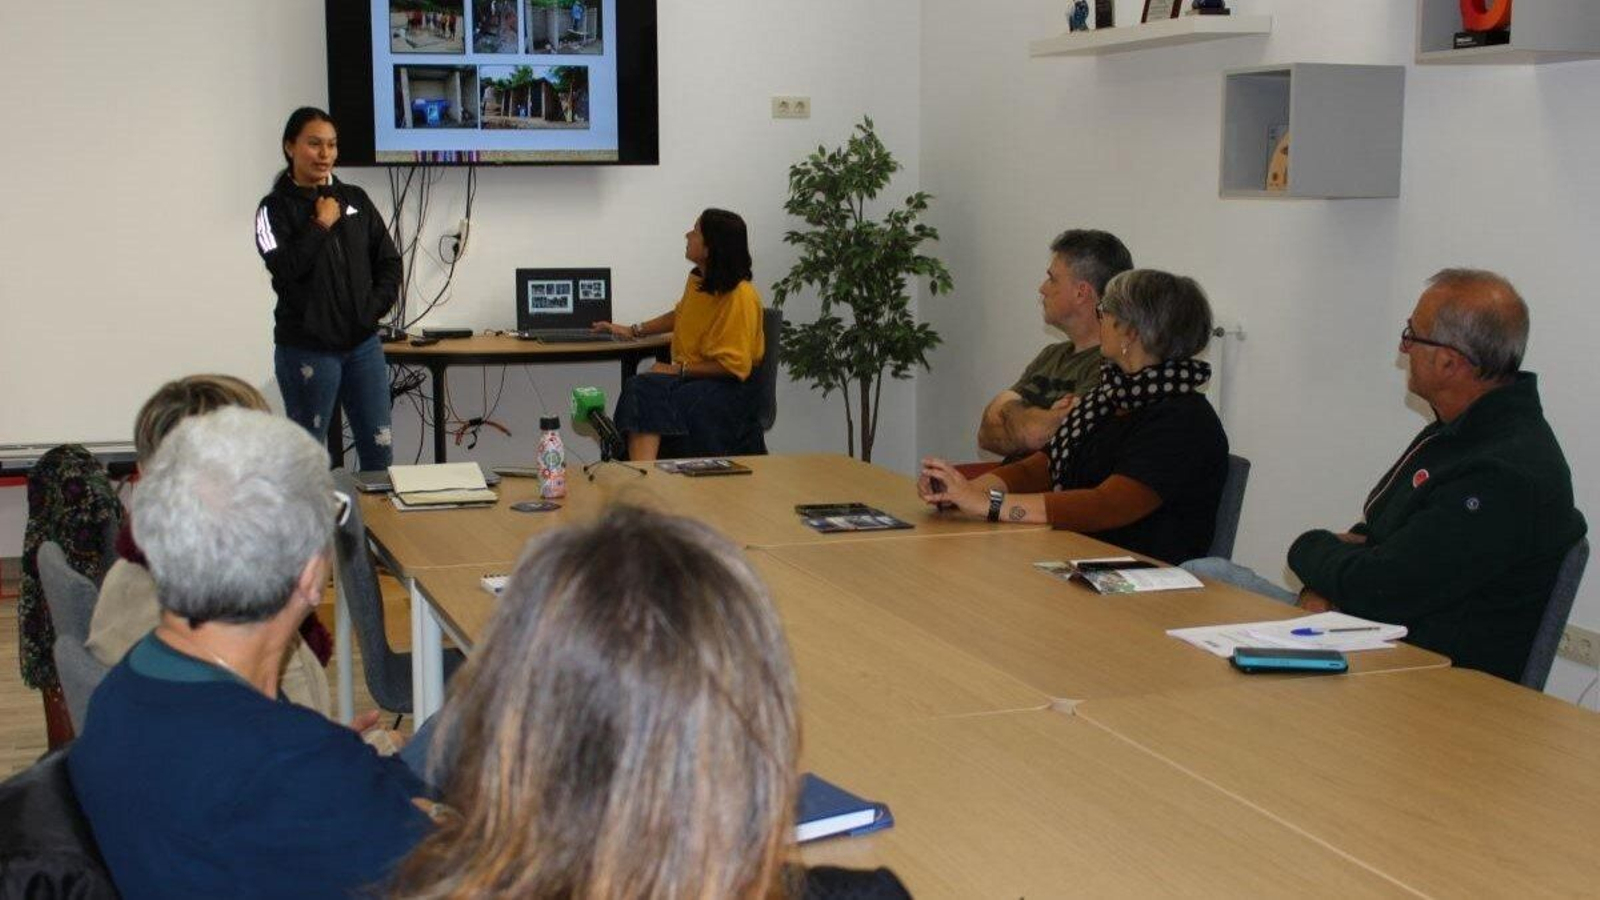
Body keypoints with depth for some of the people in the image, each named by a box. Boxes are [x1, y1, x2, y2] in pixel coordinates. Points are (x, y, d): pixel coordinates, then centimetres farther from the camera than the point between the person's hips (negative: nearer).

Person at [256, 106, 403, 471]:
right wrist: (321, 225, -12)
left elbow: (389, 260, 12)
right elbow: (284, 268, -18)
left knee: (380, 450, 6)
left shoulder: (355, 199, 9)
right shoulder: (276, 208, -3)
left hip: (363, 344, 4)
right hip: (307, 348, -4)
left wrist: (375, 306, -2)